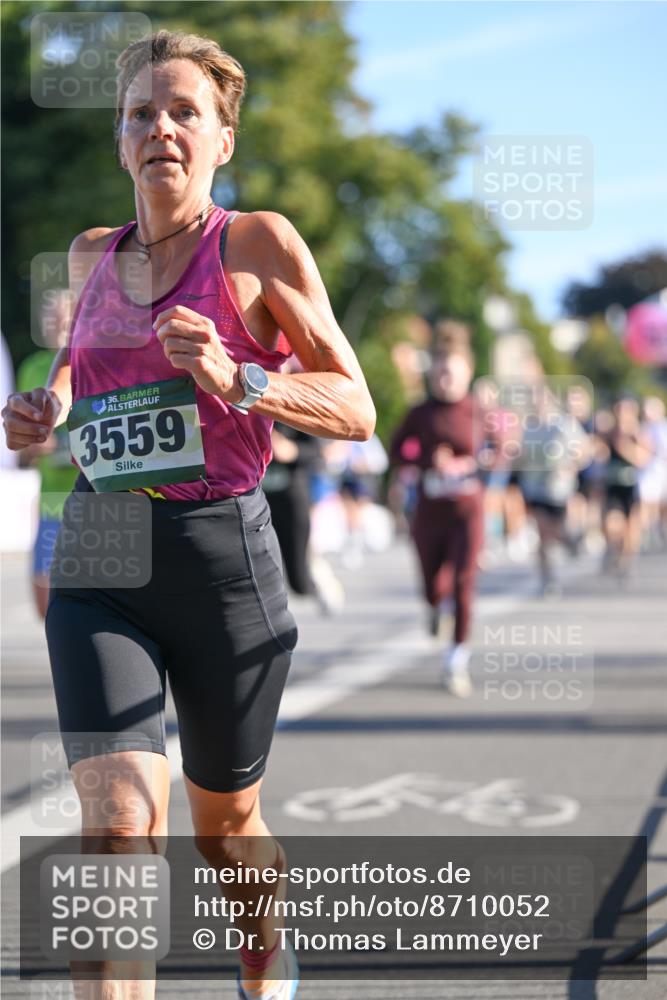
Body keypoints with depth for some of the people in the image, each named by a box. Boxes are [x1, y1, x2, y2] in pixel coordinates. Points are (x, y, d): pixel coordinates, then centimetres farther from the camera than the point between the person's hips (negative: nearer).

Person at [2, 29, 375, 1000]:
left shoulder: (258, 243, -2)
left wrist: (237, 381, -20)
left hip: (223, 555, -2)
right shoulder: (92, 255, 11)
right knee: (120, 818, -17)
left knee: (223, 825, 15)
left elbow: (357, 411, -4)